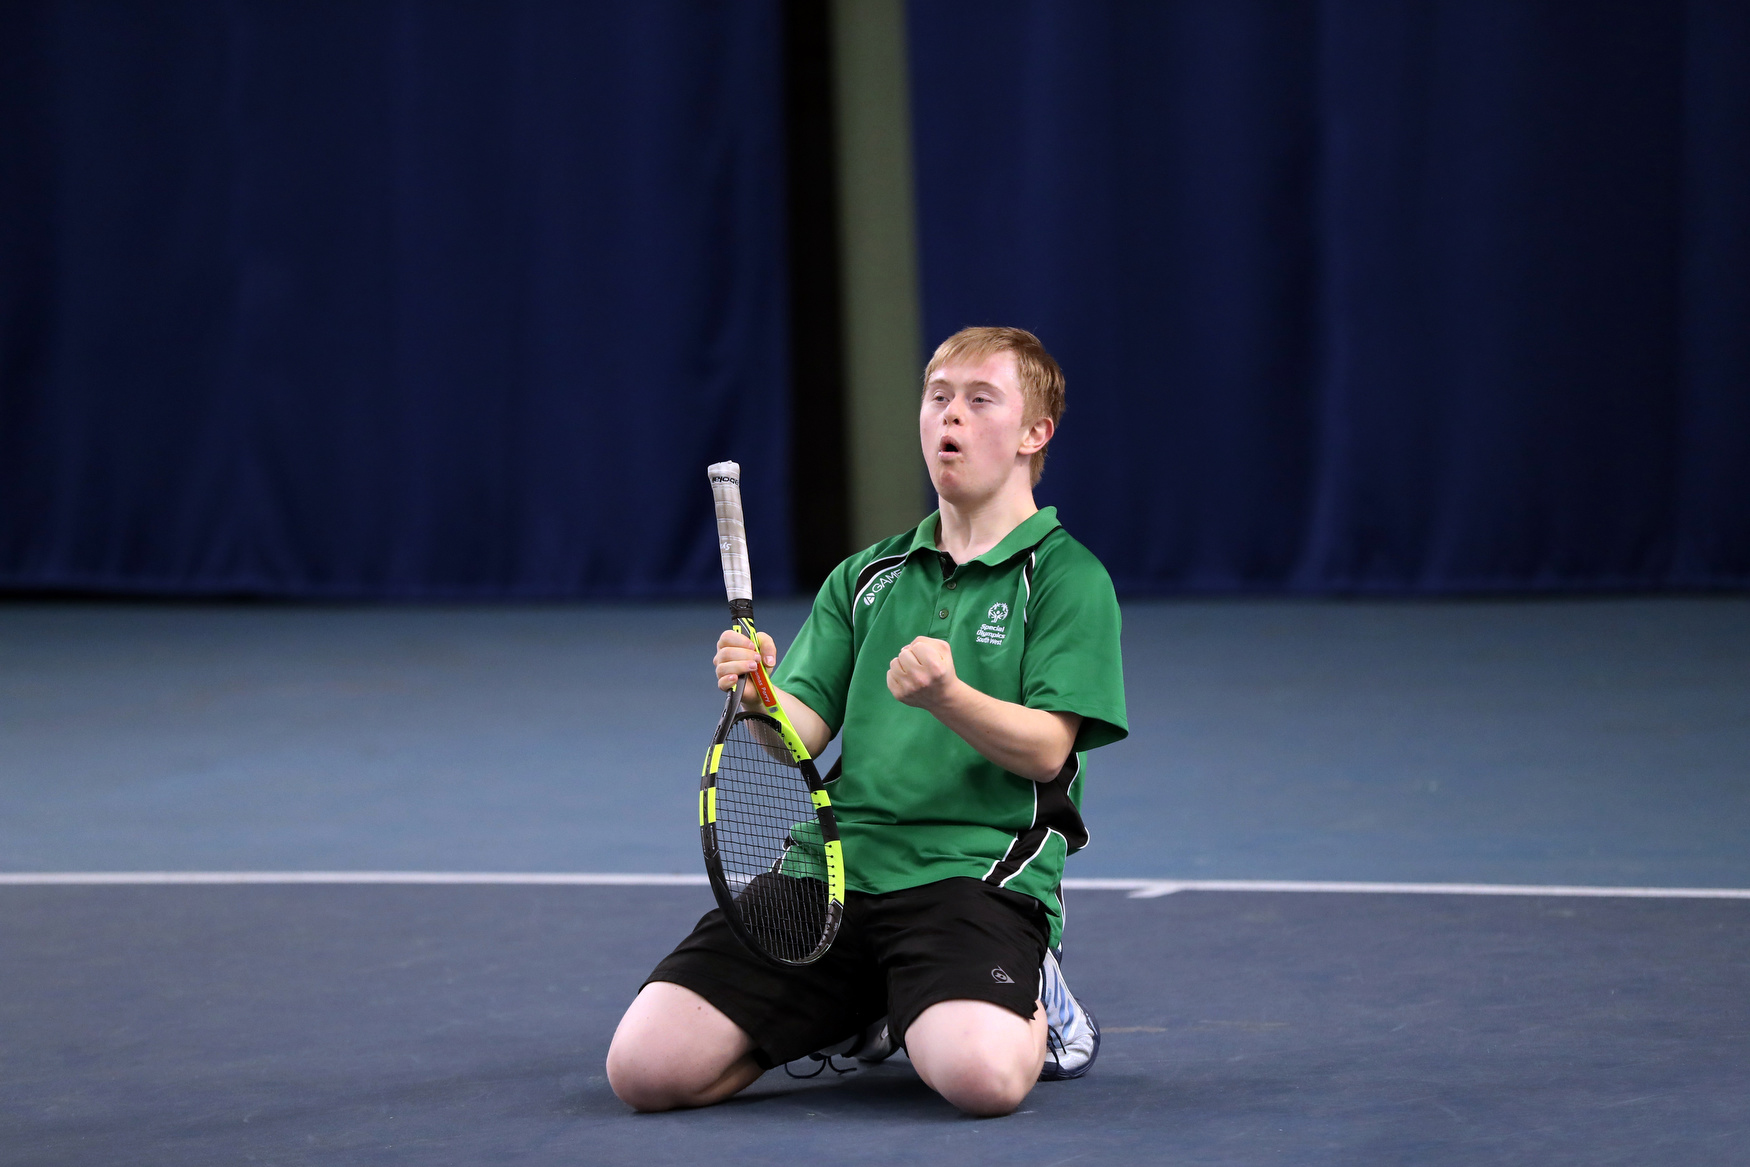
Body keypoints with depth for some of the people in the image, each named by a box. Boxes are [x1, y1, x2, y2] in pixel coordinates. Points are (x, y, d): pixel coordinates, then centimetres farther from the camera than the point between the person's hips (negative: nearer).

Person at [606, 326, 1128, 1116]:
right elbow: (800, 733, 10)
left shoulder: (1068, 577, 3)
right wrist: (758, 697, -13)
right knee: (644, 1066, -14)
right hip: (838, 861, 5)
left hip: (977, 868, -4)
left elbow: (1045, 748, -9)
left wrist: (947, 697, -27)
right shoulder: (864, 578, 19)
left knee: (980, 1074, -37)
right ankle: (862, 1016, 15)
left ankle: (1035, 1010, 4)